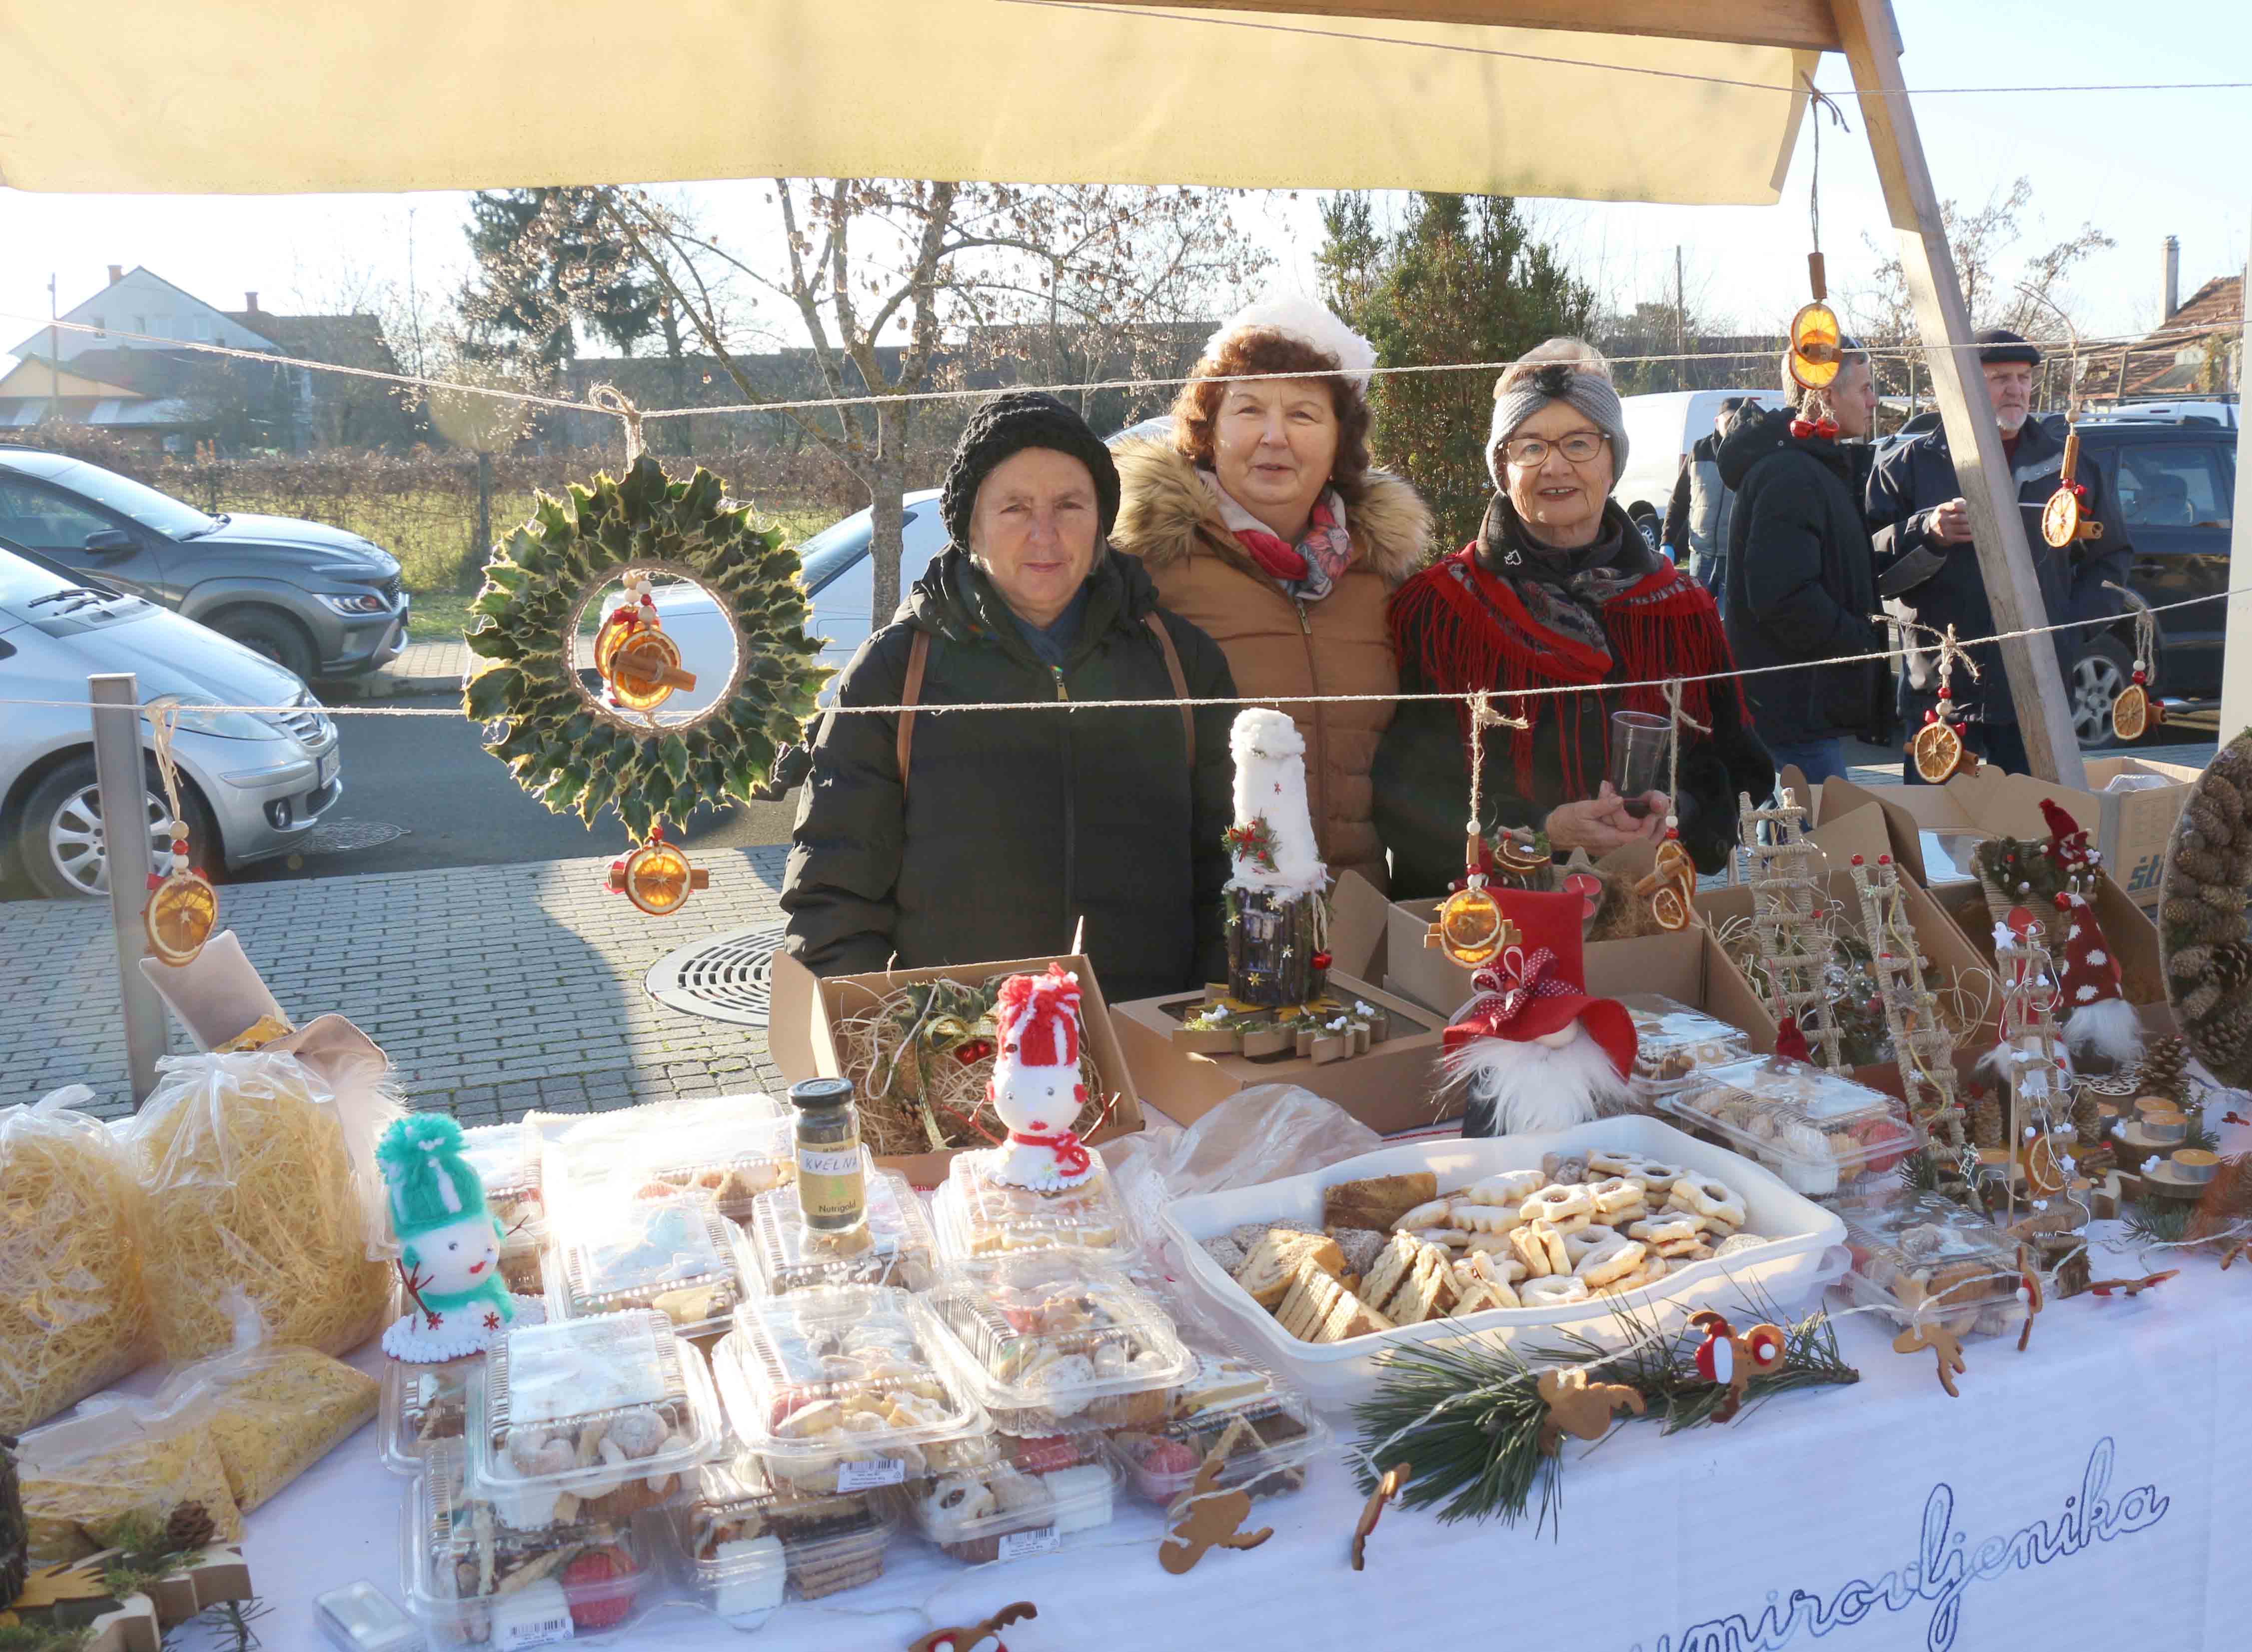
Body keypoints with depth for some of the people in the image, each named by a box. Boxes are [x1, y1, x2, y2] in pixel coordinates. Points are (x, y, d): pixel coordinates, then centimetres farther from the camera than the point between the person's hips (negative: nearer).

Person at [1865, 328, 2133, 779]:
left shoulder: (2066, 464, 11)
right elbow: (1870, 564, -4)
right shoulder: (1912, 465, 2)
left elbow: (2111, 558, 21)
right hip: (1939, 691, -2)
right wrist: (1927, 535, -22)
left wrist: (2073, 628, 6)